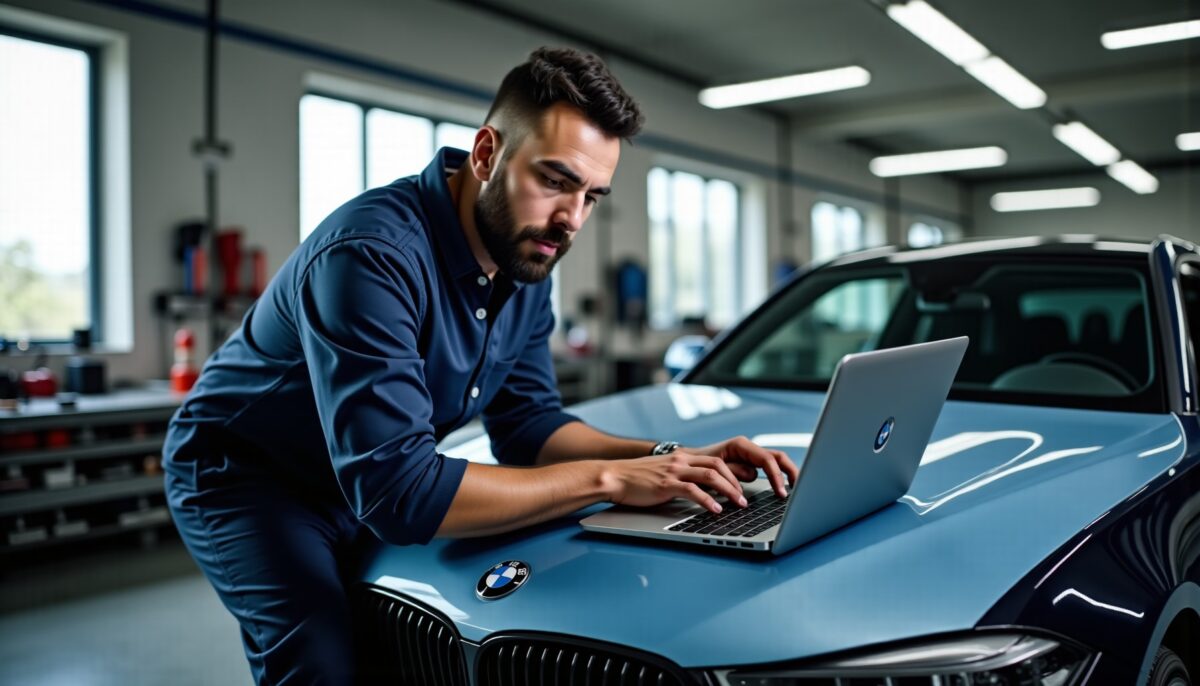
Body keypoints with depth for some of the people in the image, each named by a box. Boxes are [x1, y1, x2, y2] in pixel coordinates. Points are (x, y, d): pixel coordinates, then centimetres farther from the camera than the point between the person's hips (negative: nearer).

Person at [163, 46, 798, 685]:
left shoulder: (525, 262, -8)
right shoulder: (373, 253, -35)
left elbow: (527, 423, -3)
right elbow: (398, 490, -40)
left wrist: (666, 460, -19)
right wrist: (606, 477, -37)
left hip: (365, 485, 7)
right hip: (242, 473, -7)